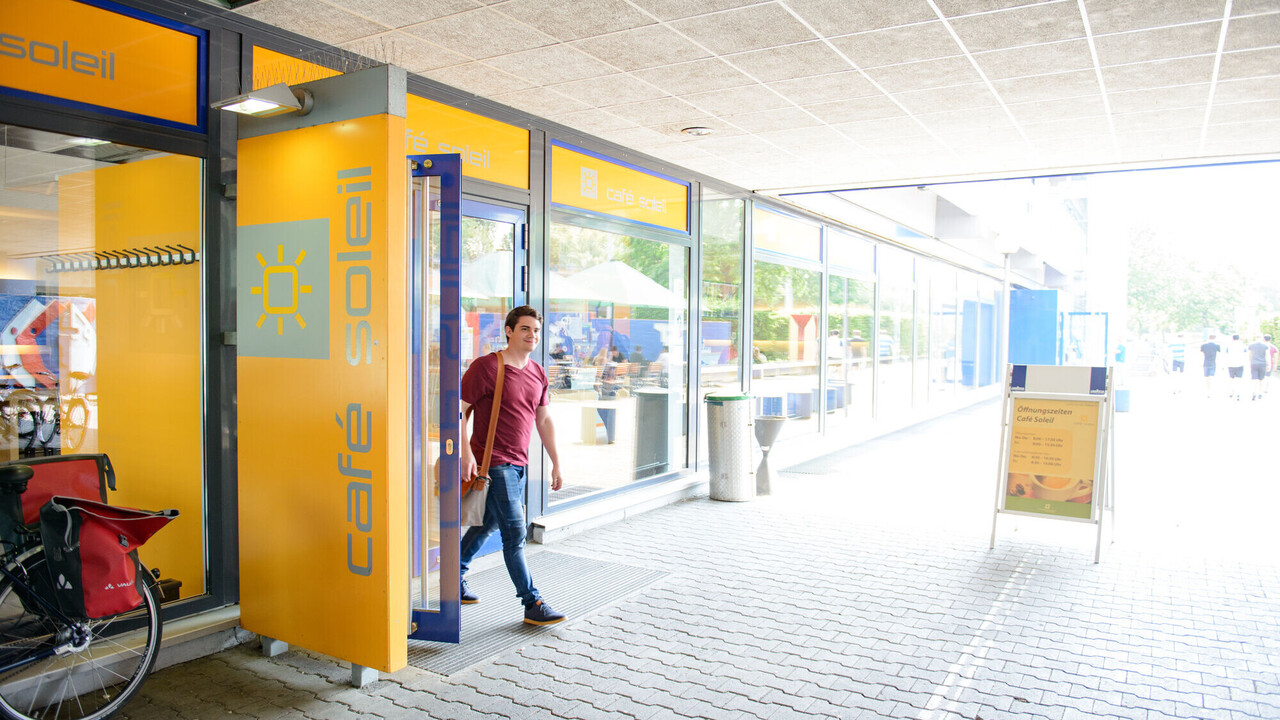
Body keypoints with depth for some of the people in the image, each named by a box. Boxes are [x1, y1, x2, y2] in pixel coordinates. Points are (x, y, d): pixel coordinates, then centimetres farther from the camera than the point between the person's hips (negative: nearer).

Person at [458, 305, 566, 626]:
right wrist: (465, 452, -22)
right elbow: (459, 410, -12)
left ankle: (455, 575, 38)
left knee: (490, 523, 19)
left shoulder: (537, 373, 10)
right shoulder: (485, 367, -11)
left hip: (519, 463, 7)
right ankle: (532, 604, 0)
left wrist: (556, 464, 15)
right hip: (492, 463, -7)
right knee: (515, 533, -7)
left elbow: (544, 421, 16)